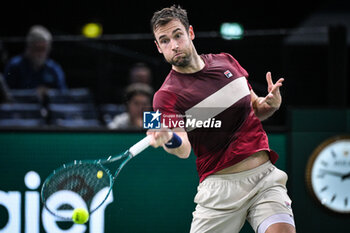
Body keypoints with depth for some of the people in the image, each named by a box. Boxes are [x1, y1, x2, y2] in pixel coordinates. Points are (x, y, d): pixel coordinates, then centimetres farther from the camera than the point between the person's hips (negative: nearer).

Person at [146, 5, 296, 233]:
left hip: (265, 175, 2)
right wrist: (170, 140, -44)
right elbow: (184, 149, -20)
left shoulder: (226, 61, 11)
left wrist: (271, 103, 1)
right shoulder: (167, 95, -5)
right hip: (220, 186, -2)